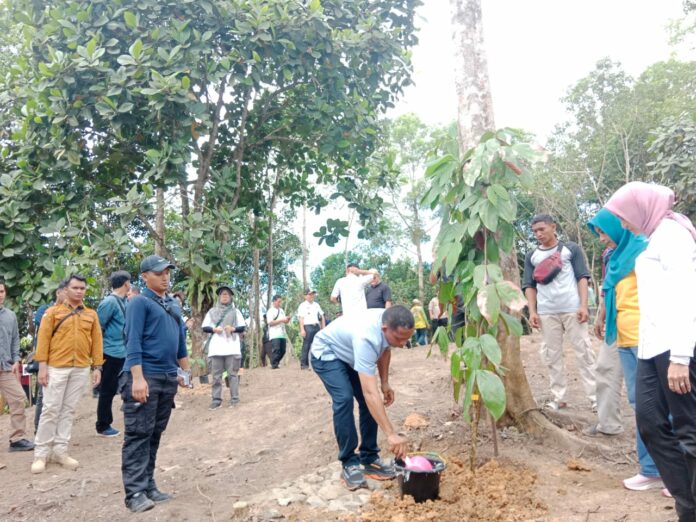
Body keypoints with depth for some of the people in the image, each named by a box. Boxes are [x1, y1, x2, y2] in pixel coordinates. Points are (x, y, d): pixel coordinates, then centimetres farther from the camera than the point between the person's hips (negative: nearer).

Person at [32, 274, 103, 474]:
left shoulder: (91, 315, 9)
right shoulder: (53, 312, 1)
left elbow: (96, 341, 8)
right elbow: (43, 339, -3)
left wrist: (97, 367, 3)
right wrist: (42, 365, -9)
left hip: (81, 369, 3)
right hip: (56, 368, -3)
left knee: (69, 410, 8)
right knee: (50, 410, 0)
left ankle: (60, 450, 16)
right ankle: (41, 453, 10)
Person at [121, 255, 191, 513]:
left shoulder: (174, 305, 17)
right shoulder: (139, 302, -6)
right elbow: (133, 342, -14)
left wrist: (185, 371, 20)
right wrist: (138, 378, -22)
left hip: (169, 378, 7)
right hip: (145, 377, -7)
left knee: (155, 434, 12)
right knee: (138, 434, -4)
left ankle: (149, 486, 19)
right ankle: (135, 492, 0)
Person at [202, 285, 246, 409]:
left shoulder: (235, 311, 12)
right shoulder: (212, 311, 14)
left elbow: (243, 327, 8)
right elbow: (204, 327, 10)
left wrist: (233, 328, -11)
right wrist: (214, 329, -10)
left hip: (232, 347, -1)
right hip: (216, 348, 1)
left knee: (232, 373, -3)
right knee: (216, 375, 1)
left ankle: (234, 399, 0)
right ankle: (216, 399, 5)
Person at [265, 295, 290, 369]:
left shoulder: (281, 310, 21)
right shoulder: (270, 311, 0)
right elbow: (270, 322, -11)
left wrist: (287, 320, 0)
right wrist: (281, 320, -15)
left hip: (282, 334, 7)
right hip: (274, 335, -7)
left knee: (282, 350, 5)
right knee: (276, 349, -13)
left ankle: (275, 363, 17)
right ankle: (274, 365, -8)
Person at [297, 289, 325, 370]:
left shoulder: (316, 305, 18)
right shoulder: (303, 305, 0)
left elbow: (322, 316, 17)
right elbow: (301, 318, -8)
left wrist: (323, 328, 9)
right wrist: (302, 330, -18)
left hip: (317, 326, 6)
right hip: (308, 327, -6)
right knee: (306, 345, -6)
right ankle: (303, 364, -3)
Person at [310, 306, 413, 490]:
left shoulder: (390, 323, -20)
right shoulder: (366, 337, -44)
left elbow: (384, 350, 5)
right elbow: (370, 393, -47)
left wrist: (385, 383, 2)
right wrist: (391, 434, -48)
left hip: (349, 354, 8)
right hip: (326, 354, -7)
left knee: (369, 401, -4)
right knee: (344, 399, -26)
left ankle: (369, 459, 7)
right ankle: (349, 464, -14)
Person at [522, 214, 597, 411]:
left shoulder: (570, 249, 7)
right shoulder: (531, 256, 13)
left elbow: (582, 277, 3)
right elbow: (529, 285, 12)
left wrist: (583, 305, -7)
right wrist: (532, 311, 1)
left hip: (572, 309, -2)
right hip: (546, 312, 3)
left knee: (584, 352, -1)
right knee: (551, 356, 4)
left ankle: (595, 397, 3)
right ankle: (558, 398, 11)